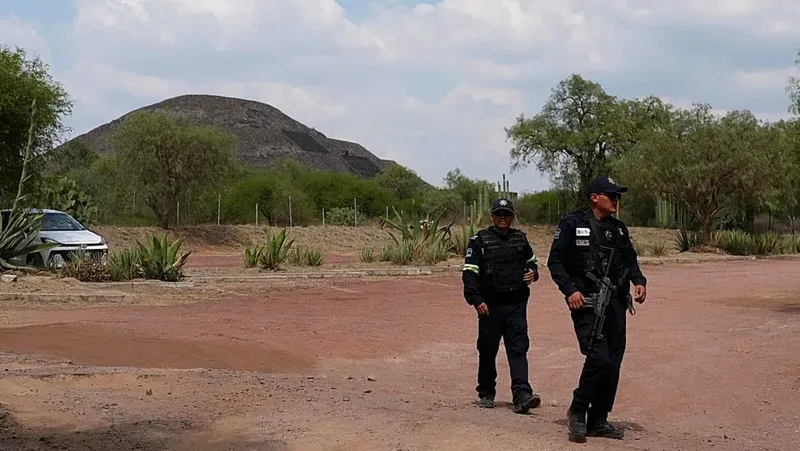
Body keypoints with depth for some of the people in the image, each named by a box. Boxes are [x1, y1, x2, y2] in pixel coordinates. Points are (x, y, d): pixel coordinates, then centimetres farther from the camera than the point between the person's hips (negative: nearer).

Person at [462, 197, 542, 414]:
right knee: (488, 350, 6)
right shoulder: (480, 240, -1)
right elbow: (469, 273, -6)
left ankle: (522, 395, -14)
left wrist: (533, 272, 5)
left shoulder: (521, 238, 13)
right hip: (490, 305, -2)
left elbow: (531, 261, 28)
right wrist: (476, 299, -17)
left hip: (517, 304, 3)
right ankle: (486, 394, 21)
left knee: (518, 349, -7)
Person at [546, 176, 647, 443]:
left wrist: (638, 281, 3)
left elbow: (630, 260, 23)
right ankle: (577, 411, 1)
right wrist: (570, 289, -16)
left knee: (613, 363, 5)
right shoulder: (572, 224, -3)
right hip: (586, 303, -6)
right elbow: (555, 261, -4)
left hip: (616, 303, 6)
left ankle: (598, 421, 18)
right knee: (599, 358, -19)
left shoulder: (619, 228, 15)